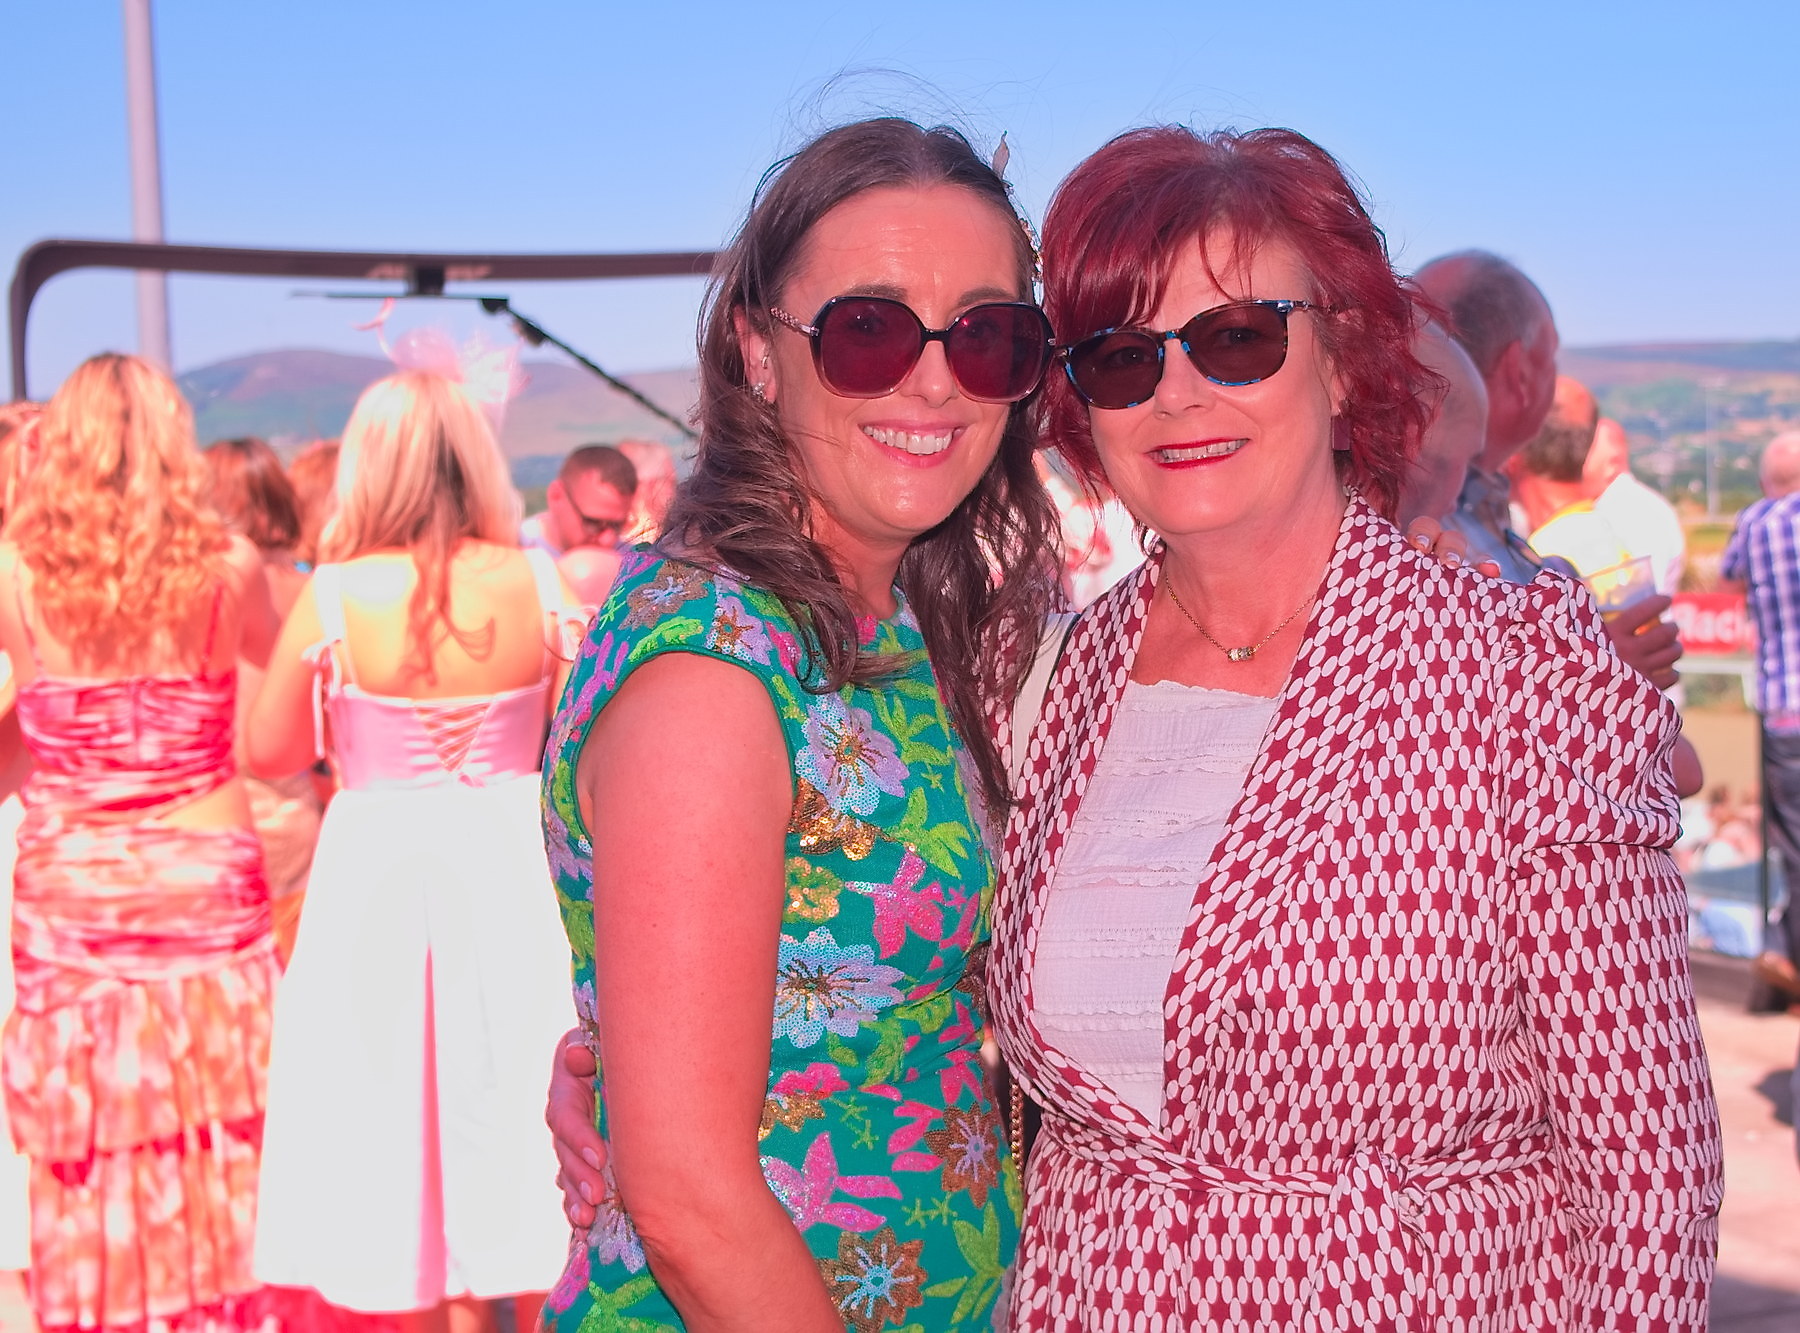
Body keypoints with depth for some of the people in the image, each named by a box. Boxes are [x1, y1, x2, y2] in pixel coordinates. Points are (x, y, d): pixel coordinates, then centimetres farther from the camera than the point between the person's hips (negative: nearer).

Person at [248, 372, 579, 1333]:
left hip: (379, 874, -1)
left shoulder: (335, 598, -12)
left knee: (400, 1117, 12)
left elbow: (271, 754, -1)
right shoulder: (534, 585, -8)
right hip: (507, 867, 2)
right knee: (515, 1118, 15)